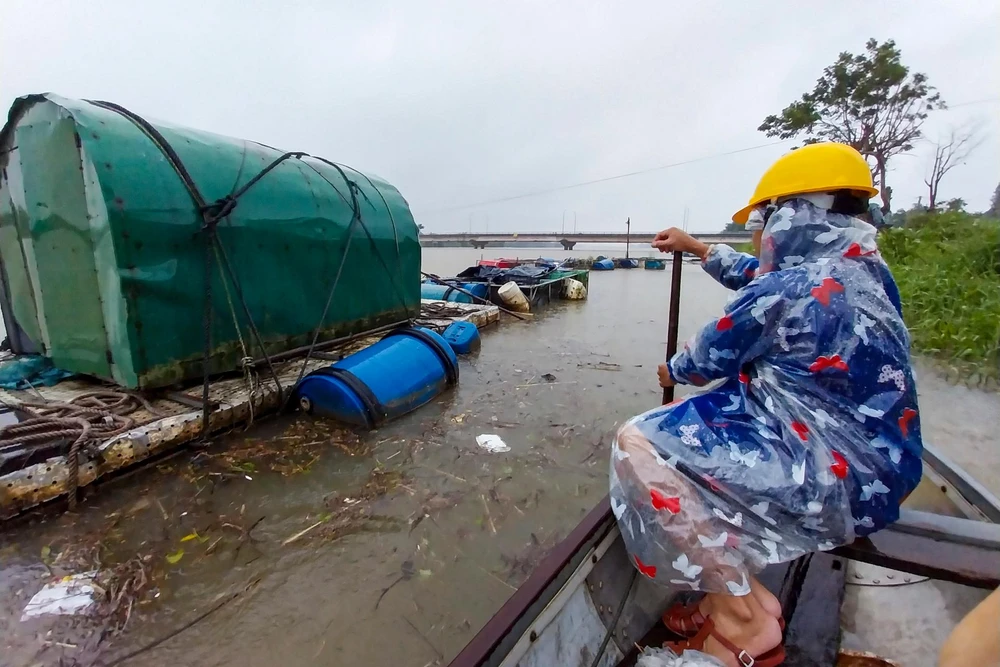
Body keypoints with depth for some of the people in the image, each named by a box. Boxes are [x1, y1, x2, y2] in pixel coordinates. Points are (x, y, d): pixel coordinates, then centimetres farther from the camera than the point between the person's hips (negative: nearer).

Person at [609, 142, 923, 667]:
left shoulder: (788, 292, -22)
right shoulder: (862, 270, 6)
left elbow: (707, 359, -9)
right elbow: (758, 276, 21)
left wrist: (672, 370, 14)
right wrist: (695, 247, 31)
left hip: (834, 477, -10)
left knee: (639, 442, -13)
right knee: (680, 427, 17)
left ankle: (743, 621, -1)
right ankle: (739, 593, 17)